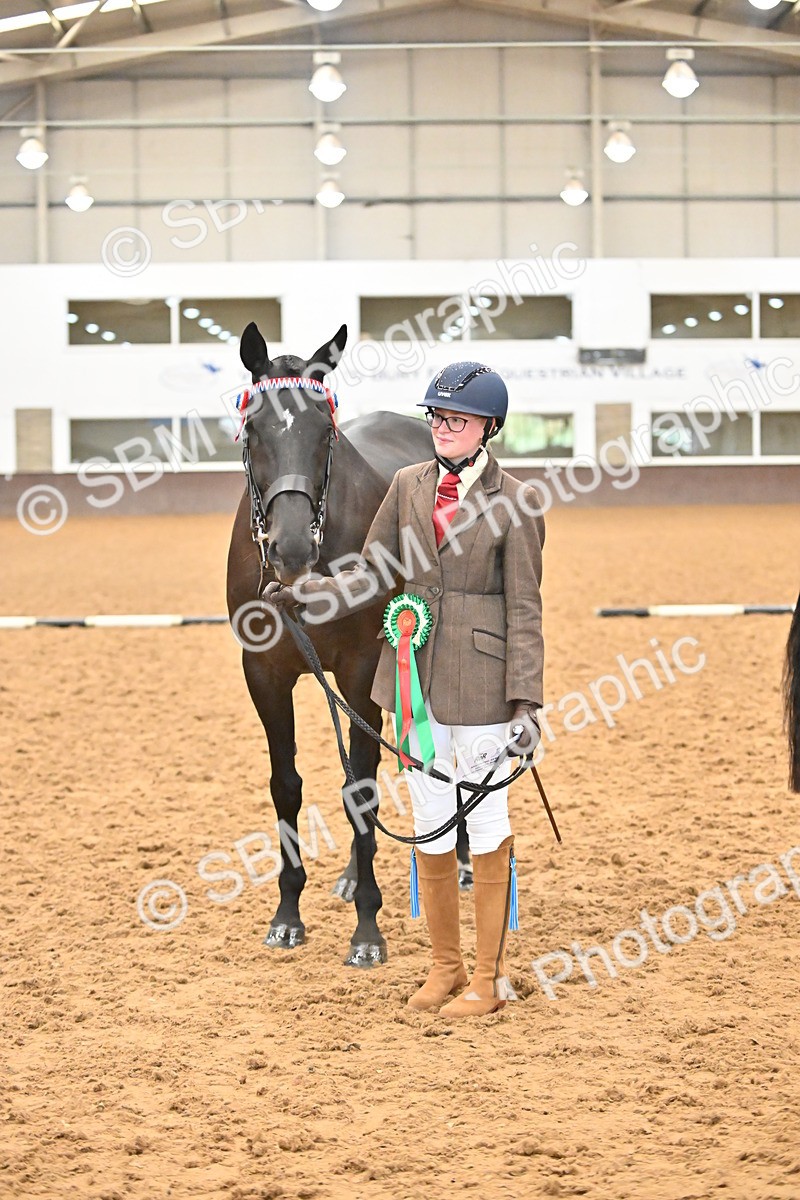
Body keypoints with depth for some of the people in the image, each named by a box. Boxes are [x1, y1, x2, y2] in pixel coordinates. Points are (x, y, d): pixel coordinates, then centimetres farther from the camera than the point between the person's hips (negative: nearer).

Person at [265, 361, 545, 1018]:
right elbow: (373, 575, 10)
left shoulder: (514, 500, -8)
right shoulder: (409, 485, 6)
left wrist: (526, 700, -14)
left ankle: (490, 976, 15)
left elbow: (525, 610, -9)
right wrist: (303, 593, -5)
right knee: (431, 826, 12)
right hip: (416, 670, 5)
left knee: (487, 826, 4)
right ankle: (446, 965, 24)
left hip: (481, 679, -5)